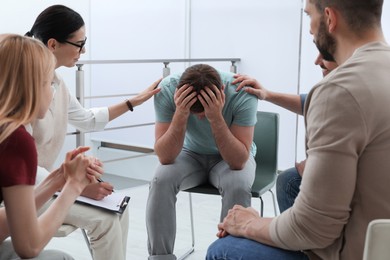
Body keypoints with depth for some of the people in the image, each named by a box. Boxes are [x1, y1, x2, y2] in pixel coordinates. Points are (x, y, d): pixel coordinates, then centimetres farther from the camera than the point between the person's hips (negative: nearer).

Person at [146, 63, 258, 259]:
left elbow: (238, 161, -31)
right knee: (161, 180, -28)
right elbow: (165, 157, -27)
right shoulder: (168, 89, -26)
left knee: (238, 186, -33)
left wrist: (216, 118, -44)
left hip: (231, 157, -1)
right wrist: (180, 115, -41)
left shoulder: (242, 93, -30)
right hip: (191, 154, 1)